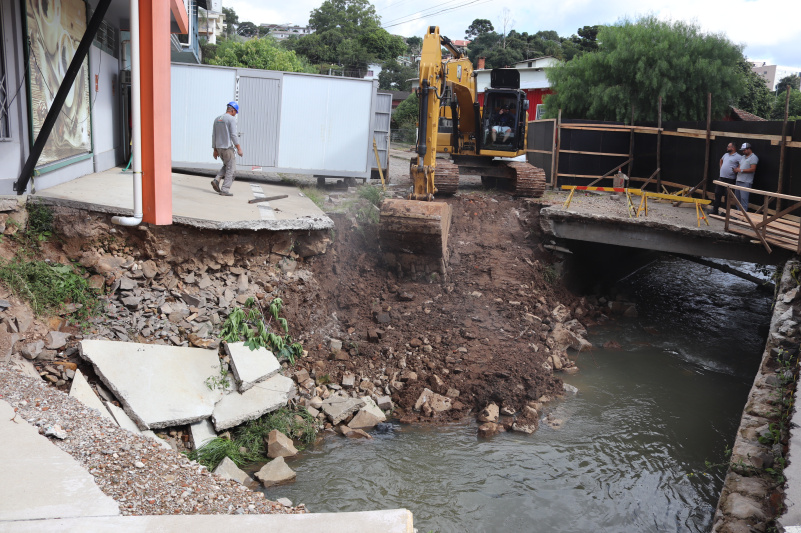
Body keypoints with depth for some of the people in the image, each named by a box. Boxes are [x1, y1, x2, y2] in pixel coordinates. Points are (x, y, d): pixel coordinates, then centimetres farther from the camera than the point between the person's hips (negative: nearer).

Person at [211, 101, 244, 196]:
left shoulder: (217, 119, 12)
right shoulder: (231, 119, -10)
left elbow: (214, 135, 13)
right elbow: (233, 135, -17)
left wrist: (215, 150, 17)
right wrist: (239, 148, -14)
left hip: (219, 147, 8)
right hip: (228, 148, -7)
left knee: (226, 166, 24)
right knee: (231, 169, 0)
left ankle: (216, 180, 4)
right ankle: (225, 190, -5)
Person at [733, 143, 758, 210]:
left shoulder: (753, 157, -7)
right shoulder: (743, 157, 20)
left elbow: (752, 169, -16)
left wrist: (741, 170, -16)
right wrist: (736, 169, 0)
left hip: (746, 182, -9)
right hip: (739, 180, 9)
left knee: (743, 198, -11)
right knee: (737, 197, 11)